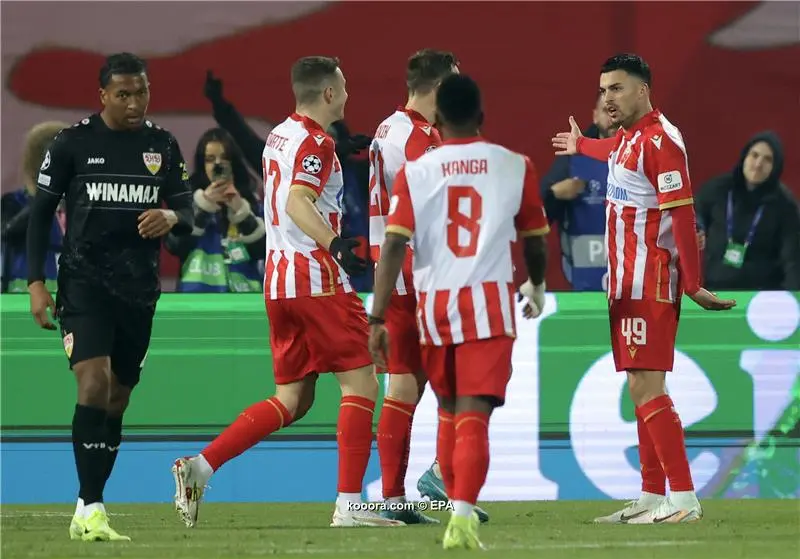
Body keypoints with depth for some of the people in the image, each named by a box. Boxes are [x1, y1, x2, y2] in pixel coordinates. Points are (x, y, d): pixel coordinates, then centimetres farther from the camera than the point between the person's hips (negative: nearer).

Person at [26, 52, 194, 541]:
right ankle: (91, 509, -21)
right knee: (94, 383, -20)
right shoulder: (74, 142, -2)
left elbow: (187, 213, 7)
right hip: (84, 278, -4)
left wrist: (171, 217, -18)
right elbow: (42, 212, 2)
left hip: (140, 286, 4)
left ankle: (87, 512, 19)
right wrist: (36, 283, -5)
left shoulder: (163, 145, 7)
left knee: (118, 400, 8)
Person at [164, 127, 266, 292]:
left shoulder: (250, 200, 11)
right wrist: (203, 204, -16)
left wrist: (240, 209, -12)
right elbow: (174, 245, -8)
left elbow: (262, 249, 0)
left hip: (244, 296, 2)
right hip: (199, 294, -2)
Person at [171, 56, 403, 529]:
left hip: (279, 278, 9)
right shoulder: (315, 142, -10)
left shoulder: (280, 136, 17)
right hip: (319, 280, -9)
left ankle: (200, 467, 1)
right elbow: (299, 204, -25)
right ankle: (349, 504, -8)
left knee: (291, 401, 11)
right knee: (361, 384, -3)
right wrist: (336, 246, -37)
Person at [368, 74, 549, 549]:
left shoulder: (415, 173, 2)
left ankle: (458, 506, 28)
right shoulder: (515, 167, 3)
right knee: (474, 417, -8)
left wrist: (379, 318, -7)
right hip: (490, 303, -2)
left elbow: (394, 246, -6)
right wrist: (537, 286, 33)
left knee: (448, 413, 20)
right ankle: (463, 515, -26)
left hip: (435, 305, 2)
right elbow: (536, 241, 12)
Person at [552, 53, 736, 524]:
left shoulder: (660, 140, -16)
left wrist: (693, 285, -23)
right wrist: (582, 146, 61)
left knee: (646, 388, -14)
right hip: (628, 284, 10)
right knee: (641, 388, 11)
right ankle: (652, 497, 16)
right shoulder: (629, 137, 13)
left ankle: (683, 499, -16)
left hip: (649, 285, -10)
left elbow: (682, 214, -20)